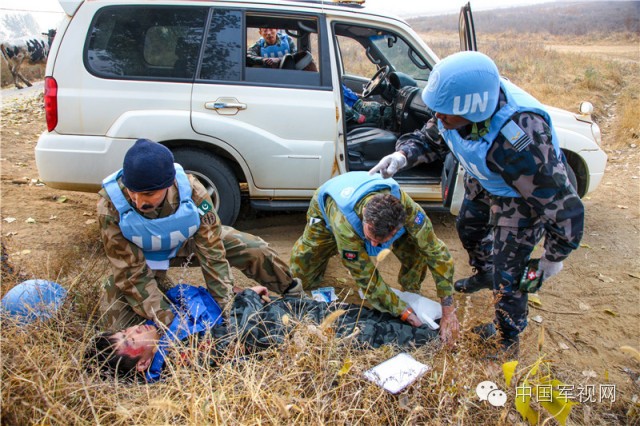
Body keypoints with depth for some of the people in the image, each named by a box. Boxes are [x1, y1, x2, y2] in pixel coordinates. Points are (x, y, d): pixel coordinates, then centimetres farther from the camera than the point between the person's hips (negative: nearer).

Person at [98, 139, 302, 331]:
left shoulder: (191, 189, -34)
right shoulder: (110, 206, -35)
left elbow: (212, 253, -27)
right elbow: (130, 272, -29)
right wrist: (168, 321, -33)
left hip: (187, 243, 1)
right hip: (144, 261, -1)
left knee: (254, 250, -9)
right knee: (118, 323, -18)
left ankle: (295, 292, 18)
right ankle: (160, 286, 12)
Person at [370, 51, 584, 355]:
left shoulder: (519, 140, -47)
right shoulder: (461, 108, -26)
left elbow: (563, 206, -34)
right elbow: (431, 138, -4)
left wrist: (554, 258, -19)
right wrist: (403, 155, -26)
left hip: (525, 195, -7)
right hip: (483, 182, 8)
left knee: (507, 274, 0)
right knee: (468, 228, 29)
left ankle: (507, 336, 29)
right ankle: (484, 274, 61)